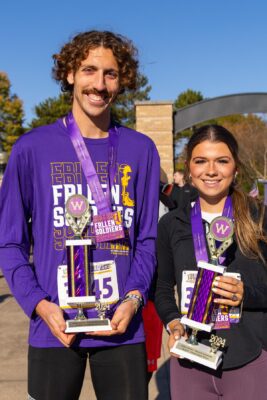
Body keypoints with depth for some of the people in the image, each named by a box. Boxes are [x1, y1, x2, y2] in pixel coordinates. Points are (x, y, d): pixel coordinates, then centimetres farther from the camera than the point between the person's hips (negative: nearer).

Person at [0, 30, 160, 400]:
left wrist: (134, 298, -9)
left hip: (123, 327, 2)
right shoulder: (33, 148, -2)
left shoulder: (141, 150, 3)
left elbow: (147, 239, 6)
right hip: (55, 327, -1)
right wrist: (39, 304, -11)